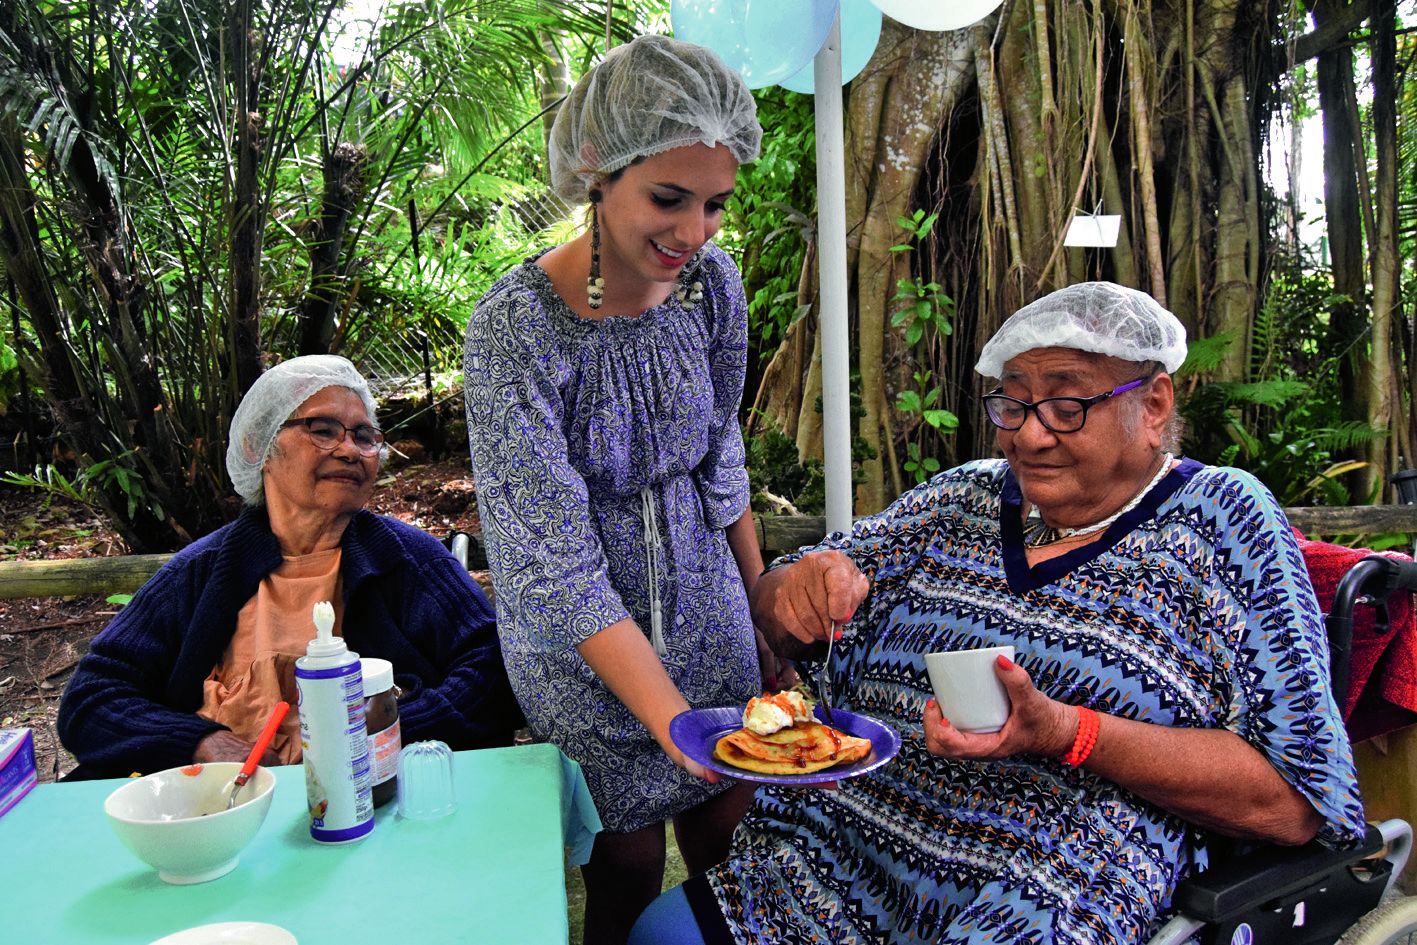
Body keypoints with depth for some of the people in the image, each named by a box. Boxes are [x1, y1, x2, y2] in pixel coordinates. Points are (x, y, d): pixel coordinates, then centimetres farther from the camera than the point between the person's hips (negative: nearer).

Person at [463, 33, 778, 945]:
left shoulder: (712, 283, -9)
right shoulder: (519, 325, -25)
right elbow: (557, 568, -26)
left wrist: (763, 612, 9)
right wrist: (668, 718, -35)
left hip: (706, 612, 4)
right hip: (580, 647, -4)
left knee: (729, 843, 18)